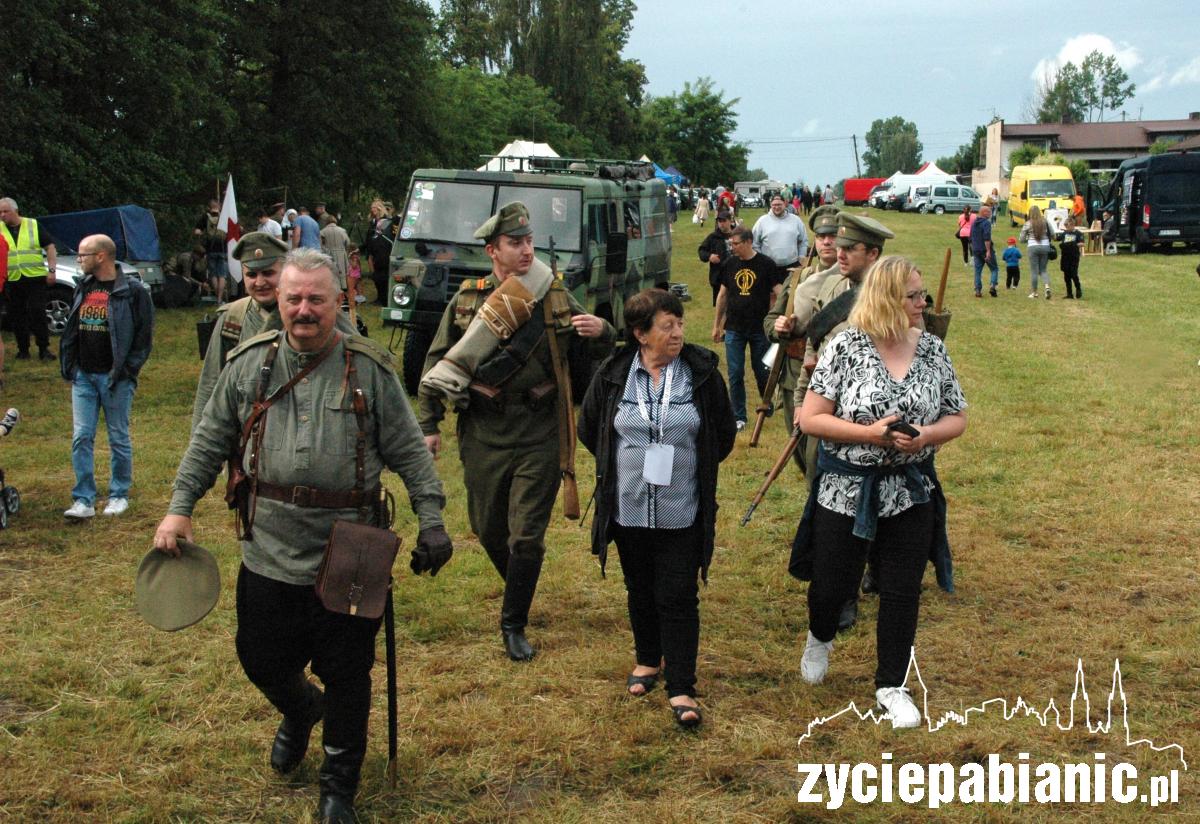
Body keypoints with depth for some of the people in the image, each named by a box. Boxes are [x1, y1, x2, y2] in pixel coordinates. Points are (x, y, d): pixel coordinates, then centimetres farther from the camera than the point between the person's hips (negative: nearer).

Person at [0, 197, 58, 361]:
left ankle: (44, 349, 0)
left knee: (38, 314, -6)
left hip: (35, 278, -2)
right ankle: (23, 350, 15)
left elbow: (50, 247, 5)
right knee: (17, 317, 5)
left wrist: (51, 270, -4)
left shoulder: (33, 225, 3)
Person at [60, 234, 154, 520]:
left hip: (115, 378, -5)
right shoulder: (82, 289, 11)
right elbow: (70, 331, 17)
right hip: (83, 377, 5)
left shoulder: (132, 292, -8)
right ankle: (84, 500, 4)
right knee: (81, 437, 0)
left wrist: (125, 371, -13)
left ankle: (119, 495, 19)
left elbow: (144, 336, -8)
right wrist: (68, 367, 9)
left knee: (119, 438, 6)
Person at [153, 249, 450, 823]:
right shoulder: (250, 364, 4)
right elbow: (211, 441, 11)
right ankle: (299, 712, 48)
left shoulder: (370, 370, -2)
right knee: (261, 660, 13)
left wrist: (431, 517, -9)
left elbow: (408, 451, -1)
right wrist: (180, 507, 5)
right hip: (269, 552, 2)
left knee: (347, 678, 6)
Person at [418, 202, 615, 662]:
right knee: (488, 530, 14)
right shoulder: (467, 300, 0)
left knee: (527, 536, -2)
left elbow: (596, 351, 9)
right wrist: (428, 424, 3)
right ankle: (519, 588, 43)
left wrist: (601, 333, -15)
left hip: (539, 434, -1)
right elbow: (437, 365, 7)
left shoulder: (556, 298, 0)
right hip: (483, 434, 1)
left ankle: (514, 624, 14)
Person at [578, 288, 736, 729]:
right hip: (629, 507, 2)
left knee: (678, 597, -3)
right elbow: (588, 427, 11)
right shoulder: (613, 374, -4)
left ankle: (681, 688, 3)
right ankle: (648, 660, 39)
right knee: (640, 590, 17)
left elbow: (724, 433, 7)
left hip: (682, 511, -2)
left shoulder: (702, 371, -6)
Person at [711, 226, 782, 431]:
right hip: (734, 329, 2)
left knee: (762, 372, 8)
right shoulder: (729, 265, 3)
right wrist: (716, 325, 14)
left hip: (760, 329, -2)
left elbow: (779, 294, -6)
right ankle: (739, 417, 12)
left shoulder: (766, 264, -7)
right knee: (735, 375, 2)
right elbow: (722, 295, 13)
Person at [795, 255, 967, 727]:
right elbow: (810, 419, -13)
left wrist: (926, 436, -15)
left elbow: (957, 418, 6)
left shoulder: (932, 349, 0)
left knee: (902, 592, 7)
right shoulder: (845, 348, -12)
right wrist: (869, 432, -23)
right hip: (846, 490, -3)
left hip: (911, 491, 3)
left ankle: (891, 686, 25)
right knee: (833, 584, 10)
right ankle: (820, 638, 45)